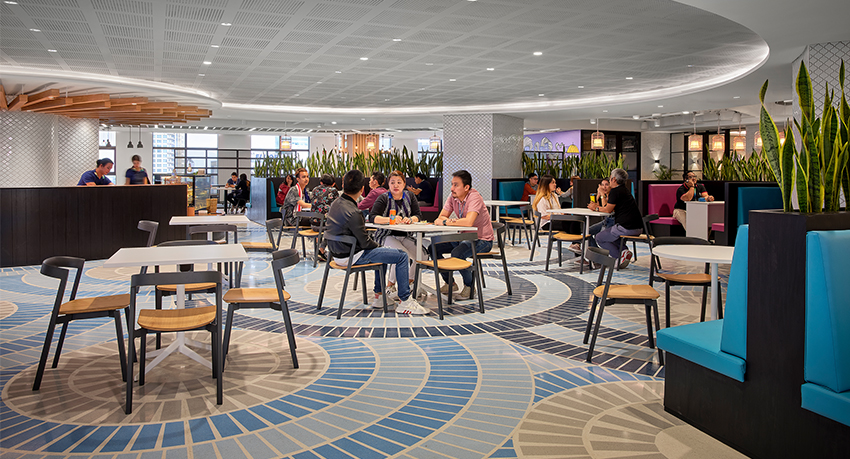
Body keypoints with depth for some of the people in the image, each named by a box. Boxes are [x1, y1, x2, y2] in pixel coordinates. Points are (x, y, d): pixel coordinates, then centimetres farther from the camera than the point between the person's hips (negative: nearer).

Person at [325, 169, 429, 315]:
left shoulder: (335, 203, 2)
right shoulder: (352, 213, -26)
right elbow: (365, 242, -21)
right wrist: (378, 246, 0)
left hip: (338, 252, 10)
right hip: (351, 257, -10)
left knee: (381, 250, 32)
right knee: (402, 256, -7)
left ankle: (379, 296, 32)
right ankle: (405, 301, 0)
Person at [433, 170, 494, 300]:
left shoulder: (474, 197, -24)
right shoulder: (453, 197, -1)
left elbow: (469, 222, -37)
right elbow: (441, 217, -3)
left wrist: (445, 222, -28)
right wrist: (450, 221, -27)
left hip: (481, 240, -8)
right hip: (462, 237, 8)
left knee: (457, 253, -33)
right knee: (434, 248, -5)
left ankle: (469, 286, -7)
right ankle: (450, 283, 10)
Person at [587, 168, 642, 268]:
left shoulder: (615, 191, -11)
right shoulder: (625, 190, 17)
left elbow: (608, 209, -8)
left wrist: (596, 208, 9)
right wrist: (598, 206, 23)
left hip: (626, 228, -9)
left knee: (599, 238, 6)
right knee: (608, 232, 31)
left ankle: (620, 256, -7)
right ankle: (624, 250, 10)